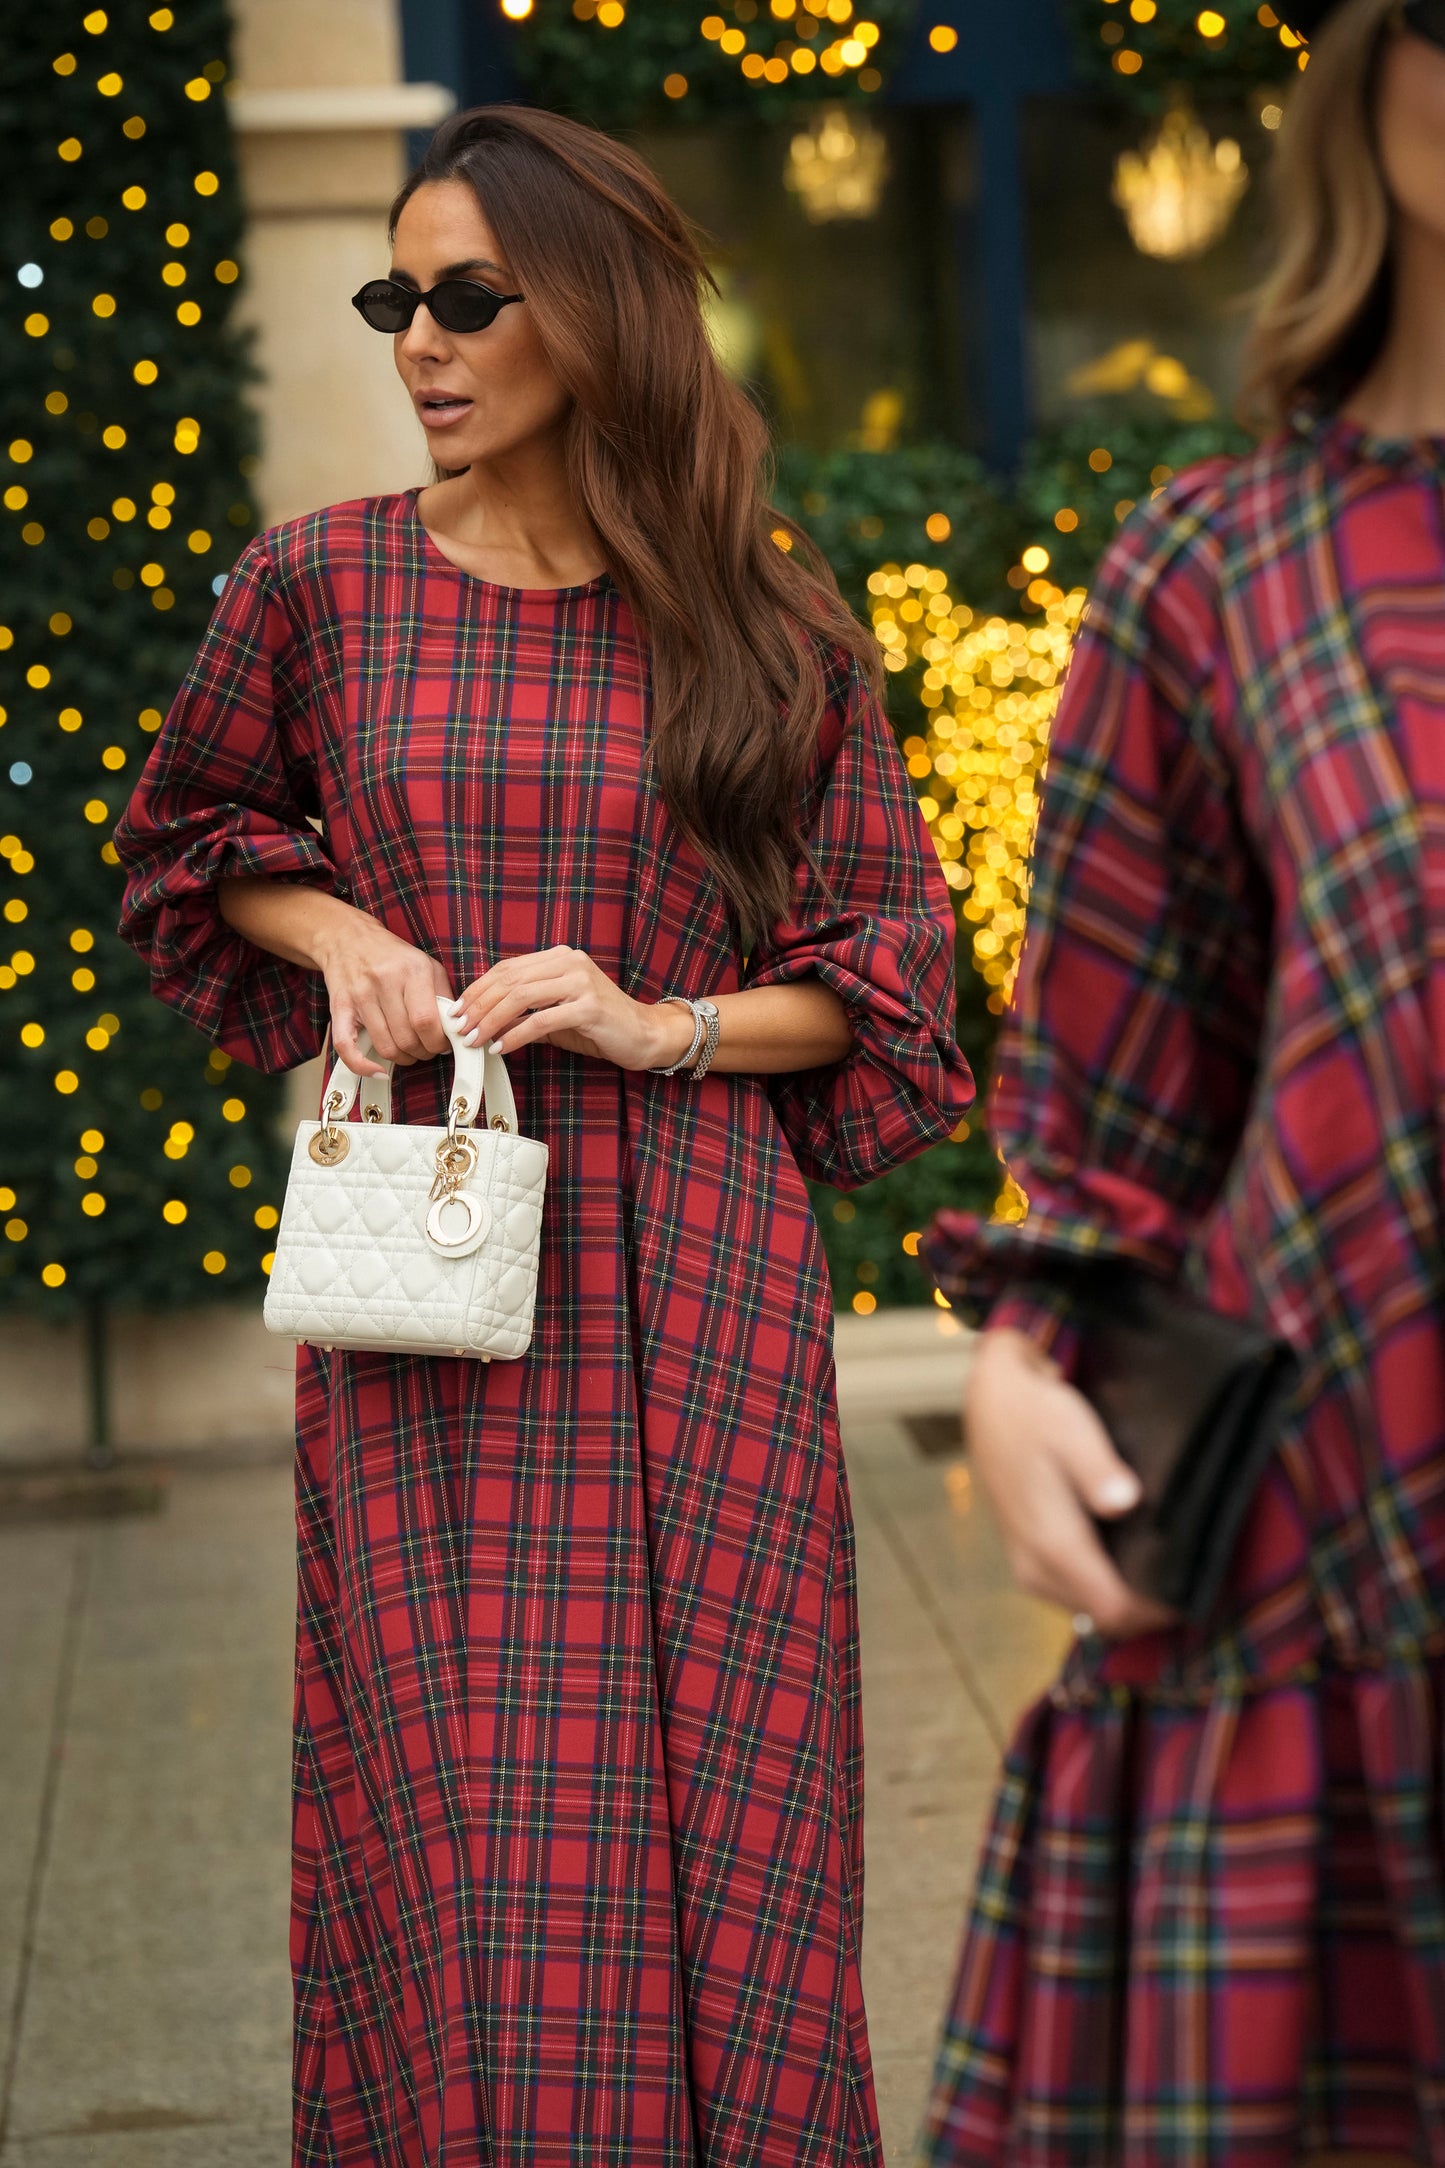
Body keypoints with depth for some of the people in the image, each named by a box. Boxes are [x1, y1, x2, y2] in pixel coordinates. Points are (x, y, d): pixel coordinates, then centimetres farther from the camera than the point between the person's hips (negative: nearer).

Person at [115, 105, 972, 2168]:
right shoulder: (321, 583, 4)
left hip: (691, 1280, 0)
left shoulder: (768, 626, 2)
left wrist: (663, 1025, -10)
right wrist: (331, 928, -2)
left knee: (709, 1803, 4)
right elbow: (191, 834, 19)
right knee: (461, 1824, 1)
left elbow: (884, 965, 6)